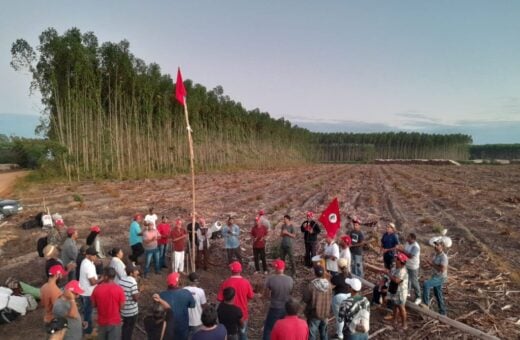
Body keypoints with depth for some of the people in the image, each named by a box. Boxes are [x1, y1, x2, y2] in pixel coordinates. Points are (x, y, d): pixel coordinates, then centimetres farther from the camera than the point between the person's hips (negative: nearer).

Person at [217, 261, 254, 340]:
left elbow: (220, 299, -11)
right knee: (243, 333, 21)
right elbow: (250, 296, -3)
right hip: (243, 313, 1)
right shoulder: (246, 282, -16)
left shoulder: (225, 283, -19)